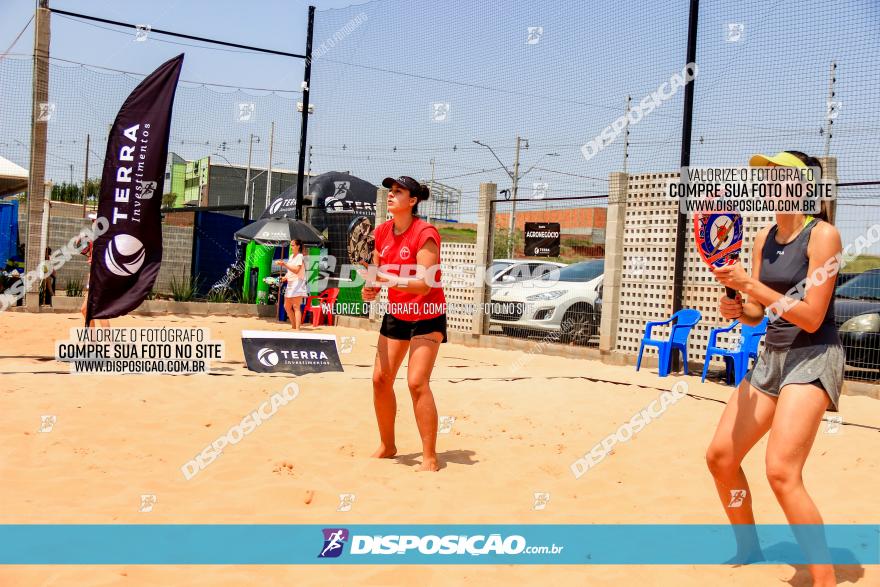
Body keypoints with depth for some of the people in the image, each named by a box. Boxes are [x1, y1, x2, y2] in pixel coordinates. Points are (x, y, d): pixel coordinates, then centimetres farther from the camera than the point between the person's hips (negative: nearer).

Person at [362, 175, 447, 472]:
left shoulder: (425, 233, -19)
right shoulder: (381, 231, 2)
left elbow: (425, 283, -26)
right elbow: (378, 272, 13)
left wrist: (392, 280, -38)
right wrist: (371, 289, -8)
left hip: (426, 316, -7)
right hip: (395, 313, 7)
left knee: (417, 382, -16)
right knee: (380, 378, 4)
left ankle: (430, 458, -8)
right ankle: (387, 445, 23)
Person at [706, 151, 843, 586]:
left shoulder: (822, 234, -13)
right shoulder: (764, 239, 8)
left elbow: (811, 318, -19)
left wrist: (752, 285, -22)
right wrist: (737, 308, -10)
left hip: (813, 356, -8)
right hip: (771, 355, 8)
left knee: (781, 472, -21)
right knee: (720, 456, 6)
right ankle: (748, 549, 29)